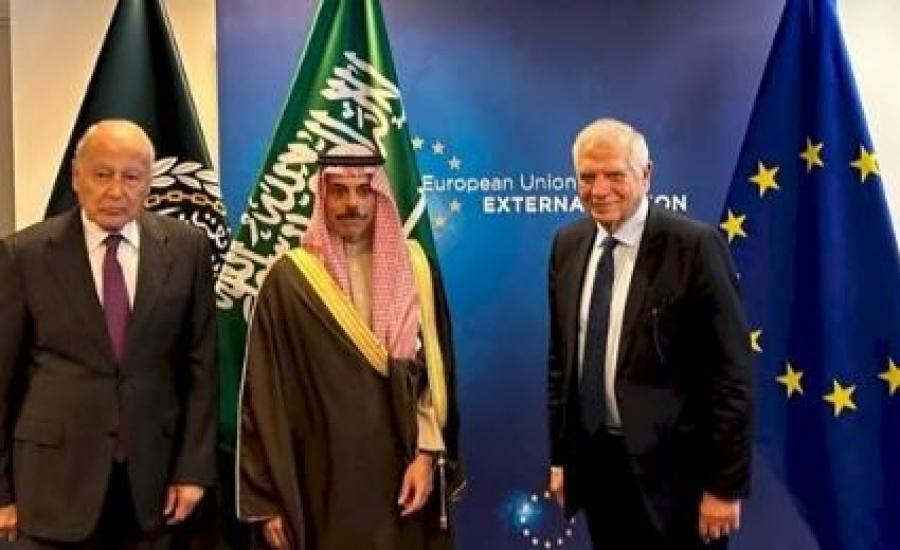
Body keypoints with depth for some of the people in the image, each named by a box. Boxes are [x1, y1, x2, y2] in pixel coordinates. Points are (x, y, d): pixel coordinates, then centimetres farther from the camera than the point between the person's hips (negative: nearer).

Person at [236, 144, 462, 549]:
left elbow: (436, 365, 3)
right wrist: (268, 496, -6)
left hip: (402, 471, 2)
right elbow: (264, 391, -4)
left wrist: (428, 453, -6)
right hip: (321, 478, -2)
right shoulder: (289, 279, -4)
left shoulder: (413, 268, 2)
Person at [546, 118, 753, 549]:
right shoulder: (567, 244, 4)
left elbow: (731, 372, -12)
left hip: (673, 466, -5)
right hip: (593, 460, 5)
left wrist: (726, 485, -12)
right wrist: (559, 454, 10)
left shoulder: (694, 246, -13)